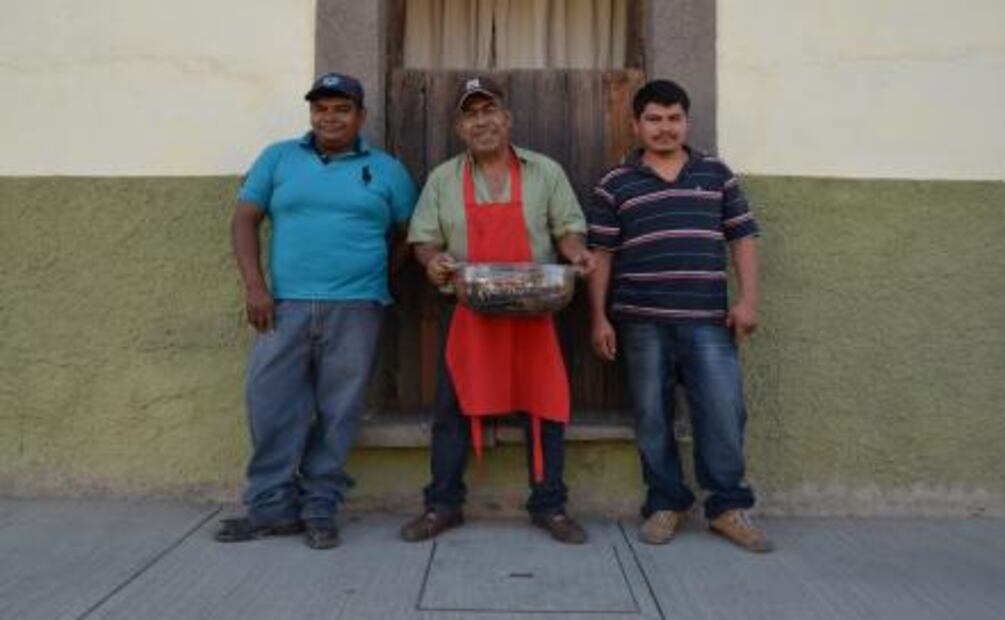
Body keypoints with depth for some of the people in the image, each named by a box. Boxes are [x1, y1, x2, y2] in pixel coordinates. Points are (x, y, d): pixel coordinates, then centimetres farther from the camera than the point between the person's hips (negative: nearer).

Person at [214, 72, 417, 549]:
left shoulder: (386, 170, 10)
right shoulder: (278, 158, 12)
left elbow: (411, 234, 12)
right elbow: (245, 220, 7)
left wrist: (382, 277, 0)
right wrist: (254, 286, -3)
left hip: (355, 310, -1)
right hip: (284, 306, 1)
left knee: (337, 413, 3)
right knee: (271, 406, 1)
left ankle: (319, 508, 16)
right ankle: (270, 507, 15)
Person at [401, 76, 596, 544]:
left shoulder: (545, 172, 7)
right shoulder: (442, 179, 9)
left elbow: (568, 226, 8)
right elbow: (423, 237, 8)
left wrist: (576, 253, -13)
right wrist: (432, 260, -14)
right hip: (467, 312, 1)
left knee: (545, 404, 2)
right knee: (453, 408, 5)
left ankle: (549, 506, 16)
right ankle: (442, 505, 19)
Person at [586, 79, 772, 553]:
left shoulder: (717, 175, 12)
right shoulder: (615, 185, 8)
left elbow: (742, 239, 11)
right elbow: (601, 255, 5)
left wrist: (748, 300, 1)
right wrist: (599, 317, 0)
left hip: (708, 321, 1)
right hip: (642, 322, 0)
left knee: (724, 413, -1)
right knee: (652, 417, 5)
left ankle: (729, 507, 15)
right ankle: (665, 504, 20)